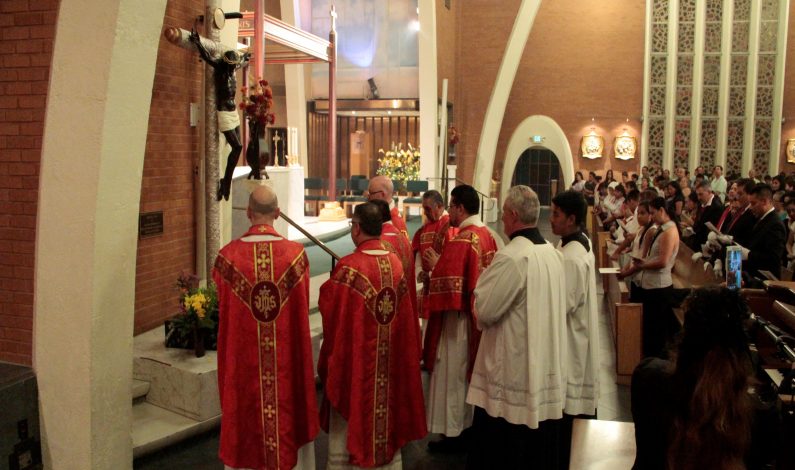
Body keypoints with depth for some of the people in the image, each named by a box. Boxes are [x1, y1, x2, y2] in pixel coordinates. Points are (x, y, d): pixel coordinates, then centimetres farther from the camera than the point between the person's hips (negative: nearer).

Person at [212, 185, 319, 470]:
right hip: (287, 358, 0)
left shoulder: (228, 256, -12)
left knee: (247, 411, 14)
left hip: (243, 358, 0)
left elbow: (224, 311, 0)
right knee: (288, 410, 16)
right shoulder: (296, 254, -11)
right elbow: (302, 309, 2)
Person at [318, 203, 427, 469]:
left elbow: (327, 307, -8)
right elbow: (404, 313, 9)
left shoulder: (348, 266, -18)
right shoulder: (396, 264, -1)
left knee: (349, 427, 10)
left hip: (354, 359, -5)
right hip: (391, 362, 5)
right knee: (389, 425, 18)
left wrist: (330, 287, 11)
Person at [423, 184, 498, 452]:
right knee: (470, 372, 19)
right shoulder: (487, 235, 6)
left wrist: (436, 264, -9)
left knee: (453, 374, 3)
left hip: (458, 318, -9)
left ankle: (454, 433, 13)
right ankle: (471, 425, 30)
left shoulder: (460, 241, -21)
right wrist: (444, 262, 11)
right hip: (479, 314, 9)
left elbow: (449, 285, -27)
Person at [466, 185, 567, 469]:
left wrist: (486, 279, -3)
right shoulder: (554, 253, 4)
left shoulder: (511, 257, -22)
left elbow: (484, 310, -20)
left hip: (513, 370, -8)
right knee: (540, 443, 18)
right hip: (547, 368, 8)